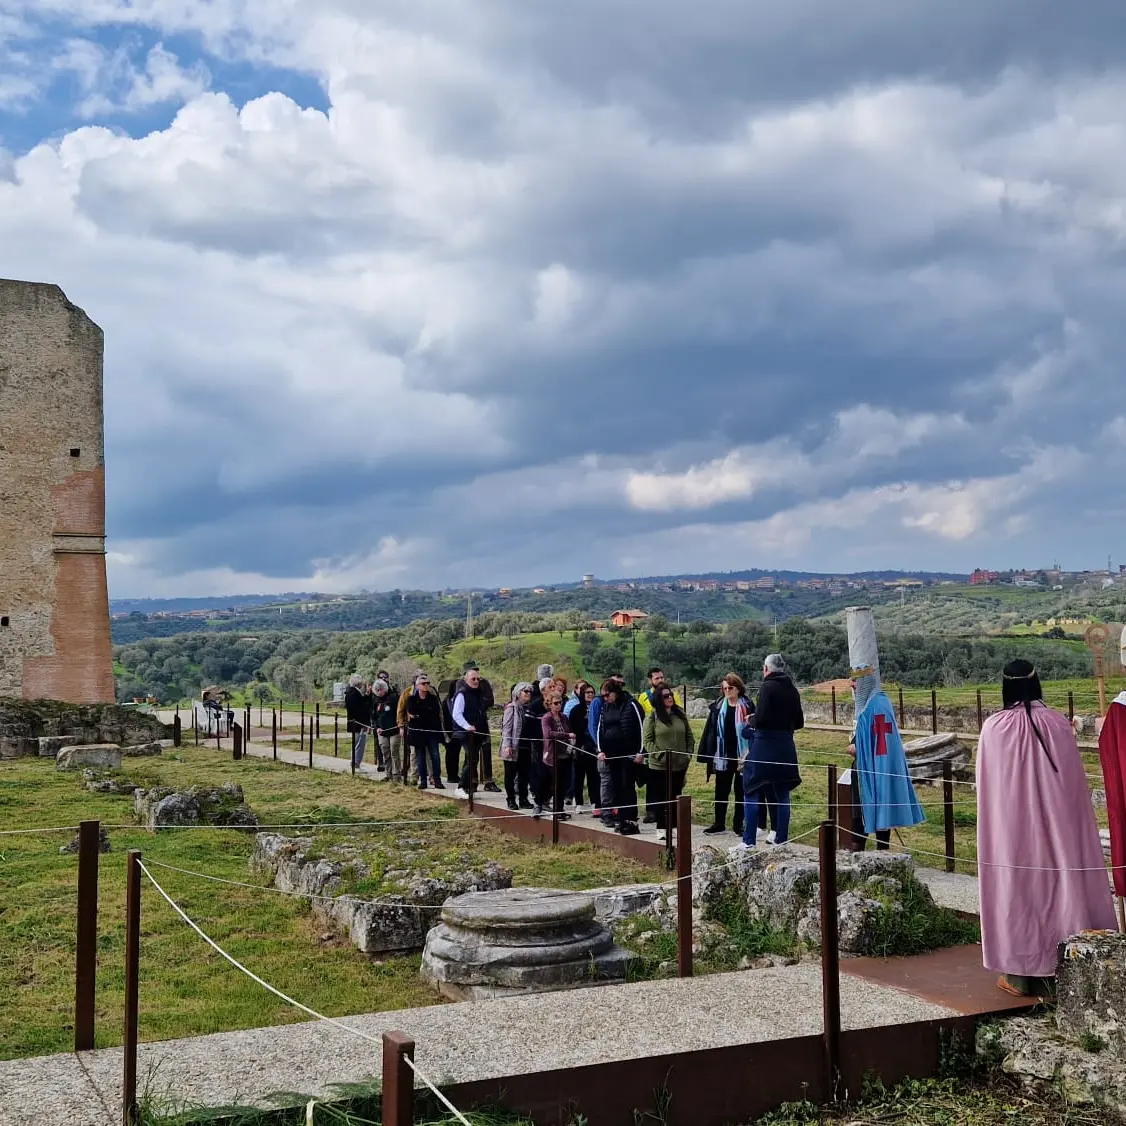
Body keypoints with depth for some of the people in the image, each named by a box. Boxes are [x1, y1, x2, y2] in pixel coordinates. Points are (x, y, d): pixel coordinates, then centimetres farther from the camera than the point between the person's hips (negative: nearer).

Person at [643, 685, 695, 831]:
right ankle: (661, 828, 9)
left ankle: (674, 826, 19)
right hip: (659, 765, -4)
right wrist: (658, 755, -15)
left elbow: (689, 736, 14)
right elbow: (647, 740, -7)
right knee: (660, 797, 2)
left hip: (680, 765, 4)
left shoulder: (680, 714, 9)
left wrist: (689, 754, 3)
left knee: (676, 797, 10)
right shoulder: (652, 716, -4)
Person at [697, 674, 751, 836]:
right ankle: (719, 822, 19)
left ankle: (738, 824, 16)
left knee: (741, 791, 7)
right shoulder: (718, 707, 2)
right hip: (723, 757, 3)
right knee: (721, 790, 10)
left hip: (741, 756, -3)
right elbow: (710, 732, 3)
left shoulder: (747, 707, -6)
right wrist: (708, 754, -1)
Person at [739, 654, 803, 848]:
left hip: (764, 746, -7)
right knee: (781, 794, 13)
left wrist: (751, 721, 0)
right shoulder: (792, 690, 9)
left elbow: (761, 718, -20)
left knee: (752, 793, 0)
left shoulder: (768, 687, -13)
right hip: (786, 746, 7)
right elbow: (799, 722, 13)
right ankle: (781, 837, 16)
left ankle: (749, 840, -2)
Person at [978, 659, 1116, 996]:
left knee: (1016, 886, 5)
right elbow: (1075, 782, 3)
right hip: (1056, 824, 2)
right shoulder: (1059, 724, -5)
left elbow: (988, 788, -2)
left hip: (1010, 826, -1)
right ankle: (1056, 970, 14)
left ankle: (1019, 972, 9)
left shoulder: (994, 727, -9)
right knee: (1058, 881, 9)